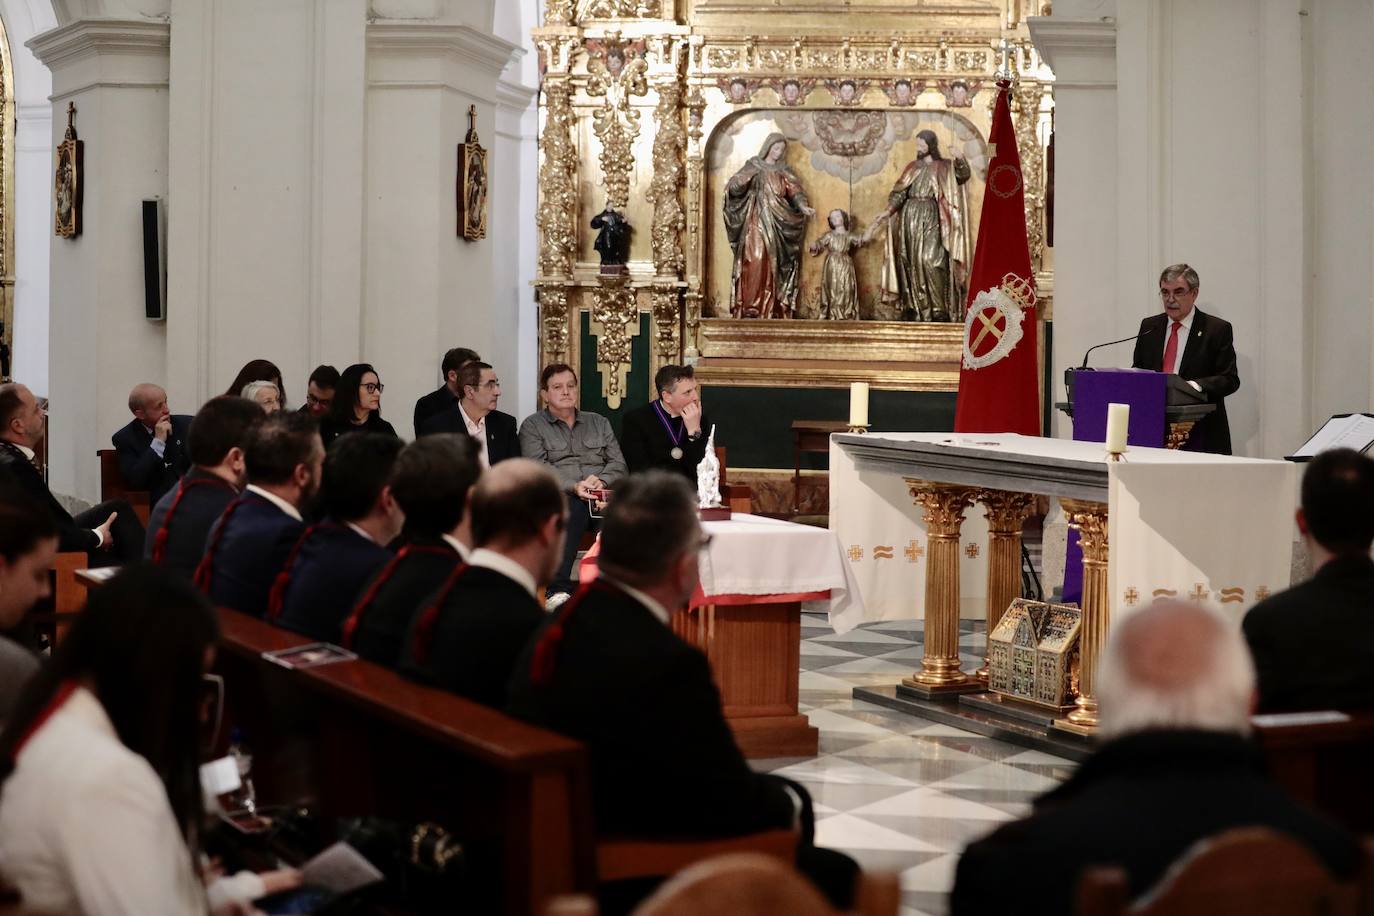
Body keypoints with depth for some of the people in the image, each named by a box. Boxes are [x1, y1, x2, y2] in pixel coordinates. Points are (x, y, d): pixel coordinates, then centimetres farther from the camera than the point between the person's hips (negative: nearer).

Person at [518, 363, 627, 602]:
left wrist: (601, 480, -6)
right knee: (570, 508, -41)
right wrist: (574, 486, -15)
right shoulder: (533, 426, 16)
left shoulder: (599, 423, 27)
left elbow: (619, 465, 17)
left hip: (602, 494, 3)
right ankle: (558, 589, -47)